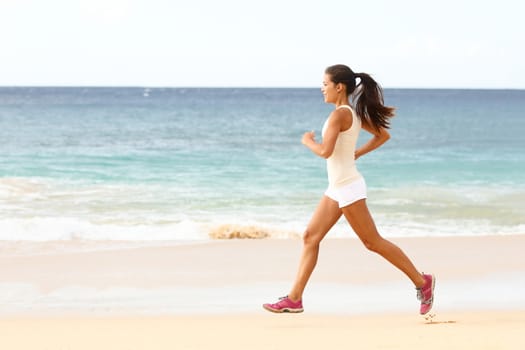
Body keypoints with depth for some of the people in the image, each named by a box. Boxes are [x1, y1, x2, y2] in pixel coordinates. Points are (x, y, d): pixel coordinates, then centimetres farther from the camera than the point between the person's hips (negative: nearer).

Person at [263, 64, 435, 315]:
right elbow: (383, 135, 19)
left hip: (348, 187, -10)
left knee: (373, 242, -1)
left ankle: (422, 282, 8)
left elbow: (325, 151, -27)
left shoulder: (340, 114, -18)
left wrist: (308, 141, -7)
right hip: (337, 188, 10)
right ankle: (294, 299, 5)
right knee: (310, 237, 6)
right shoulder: (355, 114, 9)